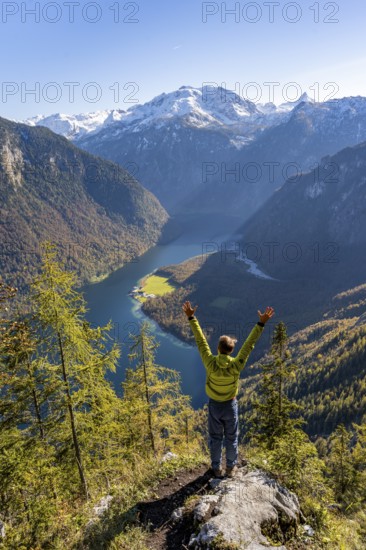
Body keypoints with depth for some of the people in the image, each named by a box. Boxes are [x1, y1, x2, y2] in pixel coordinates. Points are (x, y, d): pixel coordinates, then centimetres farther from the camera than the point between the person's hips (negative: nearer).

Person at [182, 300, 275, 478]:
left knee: (215, 438, 20)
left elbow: (200, 340, -24)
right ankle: (230, 468, 40)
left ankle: (216, 468, 37)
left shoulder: (210, 362, -29)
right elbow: (250, 343, -26)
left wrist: (191, 317, -20)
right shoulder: (237, 365, -28)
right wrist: (262, 323, -23)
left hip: (214, 405, 0)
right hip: (230, 405, 0)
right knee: (231, 438, 21)